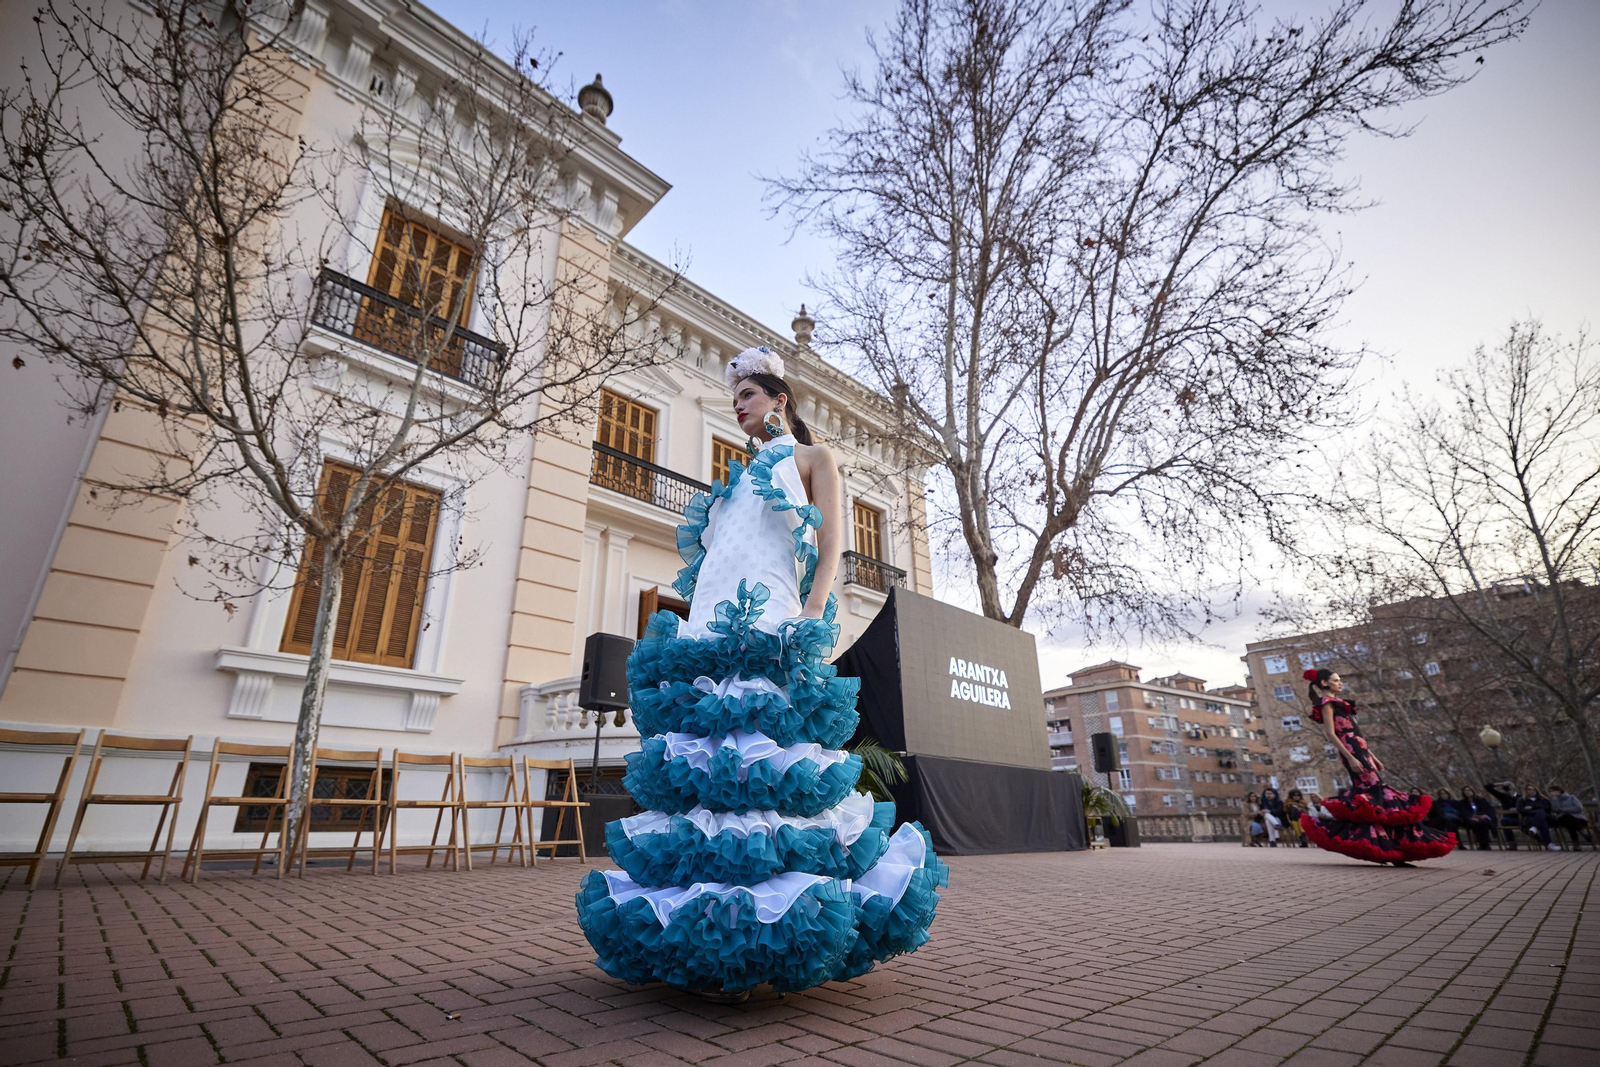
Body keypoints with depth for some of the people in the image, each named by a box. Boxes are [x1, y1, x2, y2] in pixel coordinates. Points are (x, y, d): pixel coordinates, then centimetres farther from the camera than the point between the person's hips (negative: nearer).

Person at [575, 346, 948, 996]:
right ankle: (701, 936, 6)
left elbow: (830, 549, 1)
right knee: (700, 765, 0)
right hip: (709, 630, 7)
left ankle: (741, 945, -9)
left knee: (757, 767, -15)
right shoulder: (739, 477, 31)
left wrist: (811, 618, -14)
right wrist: (686, 624, 16)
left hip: (766, 631, -7)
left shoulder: (812, 457, 14)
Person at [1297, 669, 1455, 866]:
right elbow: (1331, 734, -15)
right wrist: (1350, 758, -22)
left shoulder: (1335, 703, 24)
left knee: (1370, 793, 3)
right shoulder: (1327, 702, -5)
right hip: (1352, 752, -10)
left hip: (1359, 752, 10)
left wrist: (1373, 756, 21)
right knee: (1373, 794, -15)